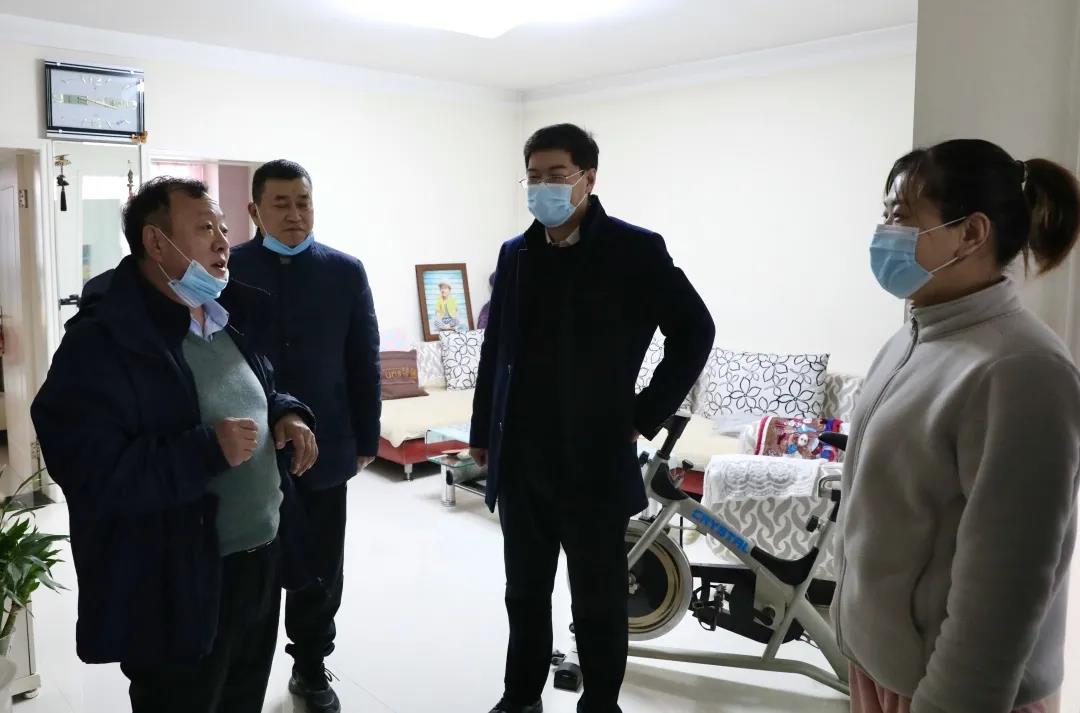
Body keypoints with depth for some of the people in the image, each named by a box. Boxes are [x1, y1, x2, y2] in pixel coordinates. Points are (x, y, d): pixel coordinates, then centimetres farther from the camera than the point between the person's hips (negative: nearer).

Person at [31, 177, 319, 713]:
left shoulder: (232, 320, 8)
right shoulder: (102, 342, -19)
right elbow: (90, 475, -26)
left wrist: (287, 414, -1)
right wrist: (208, 449, -30)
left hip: (262, 558, 8)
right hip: (176, 589, -7)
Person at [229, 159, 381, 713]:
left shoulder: (345, 272, 1)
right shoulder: (226, 270, -2)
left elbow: (364, 363, 3)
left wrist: (366, 439, 2)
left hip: (323, 446, 1)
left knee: (321, 569, 12)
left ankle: (311, 667, 32)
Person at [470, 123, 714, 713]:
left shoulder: (634, 250, -6)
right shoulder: (515, 254, 8)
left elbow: (695, 330, -3)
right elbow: (495, 349, 13)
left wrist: (646, 416, -6)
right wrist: (482, 433, 12)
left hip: (594, 459, -4)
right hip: (520, 460, 5)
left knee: (597, 601, 9)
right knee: (524, 592, 17)